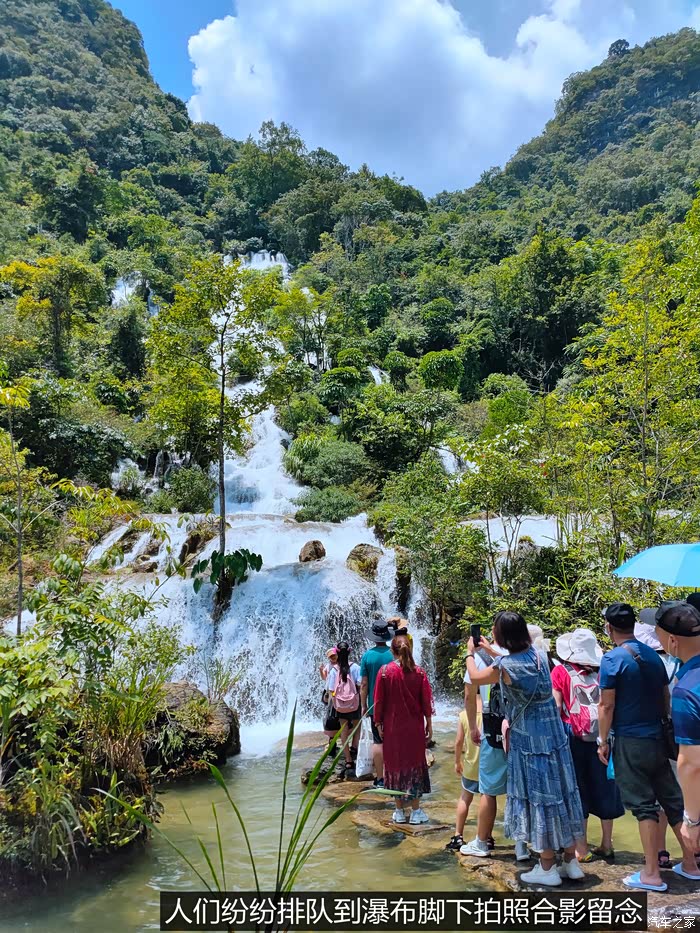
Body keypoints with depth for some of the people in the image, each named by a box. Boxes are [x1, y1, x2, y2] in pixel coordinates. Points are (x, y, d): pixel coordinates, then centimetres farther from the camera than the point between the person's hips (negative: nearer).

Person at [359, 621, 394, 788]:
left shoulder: (367, 656, -5)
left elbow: (364, 684, -4)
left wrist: (364, 705, 6)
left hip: (375, 706, 1)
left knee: (378, 741, 7)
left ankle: (380, 778, 10)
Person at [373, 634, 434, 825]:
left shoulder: (385, 671, -10)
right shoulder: (419, 672, -7)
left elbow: (379, 701, -6)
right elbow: (426, 701, -3)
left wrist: (378, 723, 4)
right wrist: (429, 724, 7)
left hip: (392, 727, 0)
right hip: (415, 727, 1)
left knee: (395, 764, 11)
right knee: (415, 763, 11)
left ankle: (399, 811, 18)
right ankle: (416, 811, 16)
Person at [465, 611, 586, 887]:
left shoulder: (504, 666, -17)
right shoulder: (539, 656, 0)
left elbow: (475, 678, 3)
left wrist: (470, 653, 21)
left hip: (528, 741, -6)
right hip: (554, 736, 6)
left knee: (537, 799, 5)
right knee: (561, 794, 14)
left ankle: (547, 868, 15)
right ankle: (571, 862, 25)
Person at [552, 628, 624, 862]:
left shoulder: (560, 671, -3)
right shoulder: (597, 675, 7)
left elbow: (556, 708, -6)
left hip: (574, 736, -3)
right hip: (600, 737, 3)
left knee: (577, 790, 5)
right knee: (603, 788, 14)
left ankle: (582, 849, 10)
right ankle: (606, 845, 23)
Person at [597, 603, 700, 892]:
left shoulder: (612, 659, -14)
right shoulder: (653, 655, 6)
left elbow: (607, 705, -14)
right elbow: (666, 699, 13)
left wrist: (603, 741, -5)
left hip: (629, 741, -6)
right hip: (657, 739, 6)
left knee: (643, 805, 1)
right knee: (672, 799, 15)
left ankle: (651, 874, 9)